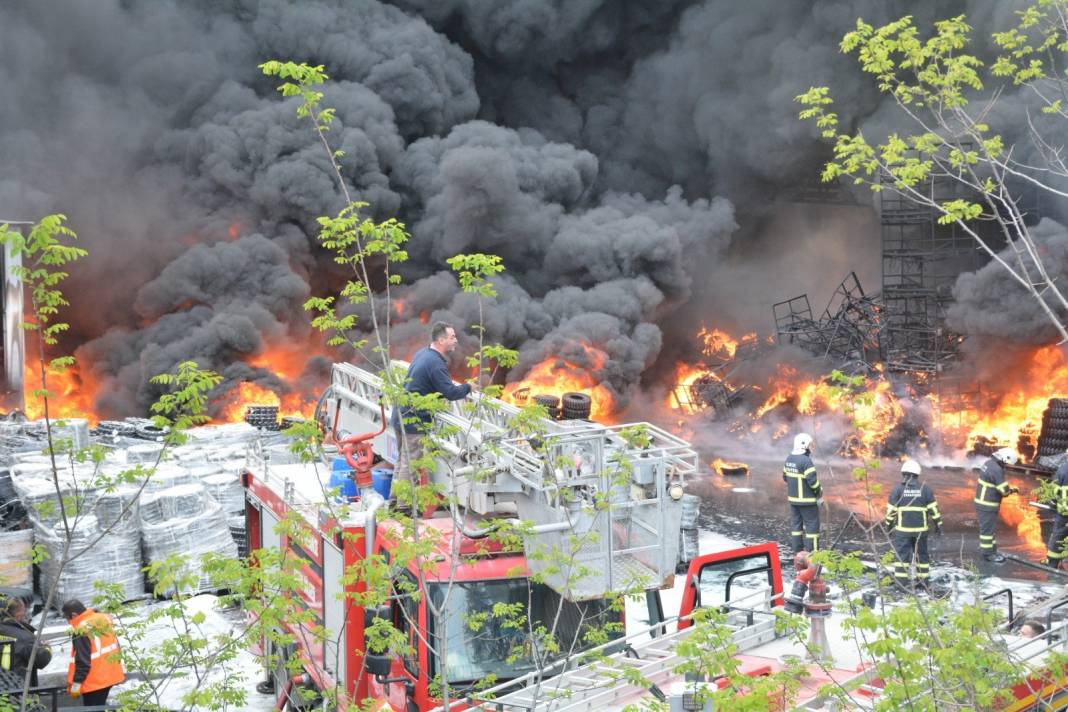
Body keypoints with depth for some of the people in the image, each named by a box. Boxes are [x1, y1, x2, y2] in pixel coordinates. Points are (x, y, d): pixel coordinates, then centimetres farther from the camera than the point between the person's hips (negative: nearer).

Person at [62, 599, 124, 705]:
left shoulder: (81, 631, -23)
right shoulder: (103, 618, 4)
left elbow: (82, 662, -23)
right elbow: (115, 644, 13)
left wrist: (76, 685, -15)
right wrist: (122, 669, 22)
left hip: (94, 681, -9)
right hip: (110, 674, 9)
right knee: (99, 707, 21)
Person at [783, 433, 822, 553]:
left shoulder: (789, 459, 5)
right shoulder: (806, 461, -21)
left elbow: (785, 477, 15)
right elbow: (813, 481, -22)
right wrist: (819, 492, -6)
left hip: (792, 498, 8)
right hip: (807, 500, -8)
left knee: (796, 523, 13)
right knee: (812, 524, 1)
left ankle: (798, 551, 18)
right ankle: (812, 552, 1)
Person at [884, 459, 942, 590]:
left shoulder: (898, 489, -5)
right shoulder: (925, 488, -1)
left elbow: (891, 509, -4)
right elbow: (933, 508, 1)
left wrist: (888, 523, 9)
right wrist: (938, 524, 10)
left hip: (902, 528, -2)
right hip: (920, 529, 2)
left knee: (902, 554, 1)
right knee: (921, 554, 13)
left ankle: (902, 583, -3)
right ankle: (922, 581, 16)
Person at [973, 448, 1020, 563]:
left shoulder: (989, 463, 7)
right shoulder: (996, 470, -23)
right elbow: (1004, 491, -20)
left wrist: (1008, 489, 4)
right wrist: (1012, 490, 0)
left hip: (983, 502, 10)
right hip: (987, 505, -10)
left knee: (990, 527, 19)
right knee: (988, 528, 0)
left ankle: (992, 550, 29)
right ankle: (988, 553, 8)